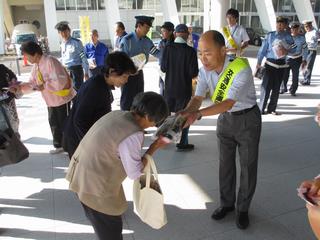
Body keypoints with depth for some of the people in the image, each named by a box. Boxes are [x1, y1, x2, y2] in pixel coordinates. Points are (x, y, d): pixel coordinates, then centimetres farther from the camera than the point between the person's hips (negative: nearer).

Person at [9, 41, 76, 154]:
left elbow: (60, 82, -32)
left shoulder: (50, 61, -24)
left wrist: (44, 86, -25)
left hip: (62, 99, -9)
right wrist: (19, 87, -7)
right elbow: (32, 83, 8)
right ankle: (58, 145, 35)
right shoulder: (36, 66, 5)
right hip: (51, 101, 9)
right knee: (53, 123, 18)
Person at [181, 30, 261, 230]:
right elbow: (198, 98, -19)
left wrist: (198, 113, -50)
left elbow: (229, 102, -38)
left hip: (247, 118, -5)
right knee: (225, 163, 15)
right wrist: (187, 112, -42)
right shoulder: (204, 71, -13)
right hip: (225, 118, 5)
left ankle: (243, 208, 28)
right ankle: (227, 203, 35)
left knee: (248, 165, 7)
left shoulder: (241, 69, -32)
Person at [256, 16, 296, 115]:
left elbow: (293, 48, 4)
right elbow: (263, 48, 4)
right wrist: (259, 62, 2)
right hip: (270, 63, -2)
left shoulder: (287, 36, 4)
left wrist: (287, 50, -18)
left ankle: (272, 109, 18)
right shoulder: (270, 35, 3)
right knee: (266, 86, -8)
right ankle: (261, 108, 0)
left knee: (276, 87, 7)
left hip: (281, 63, 2)